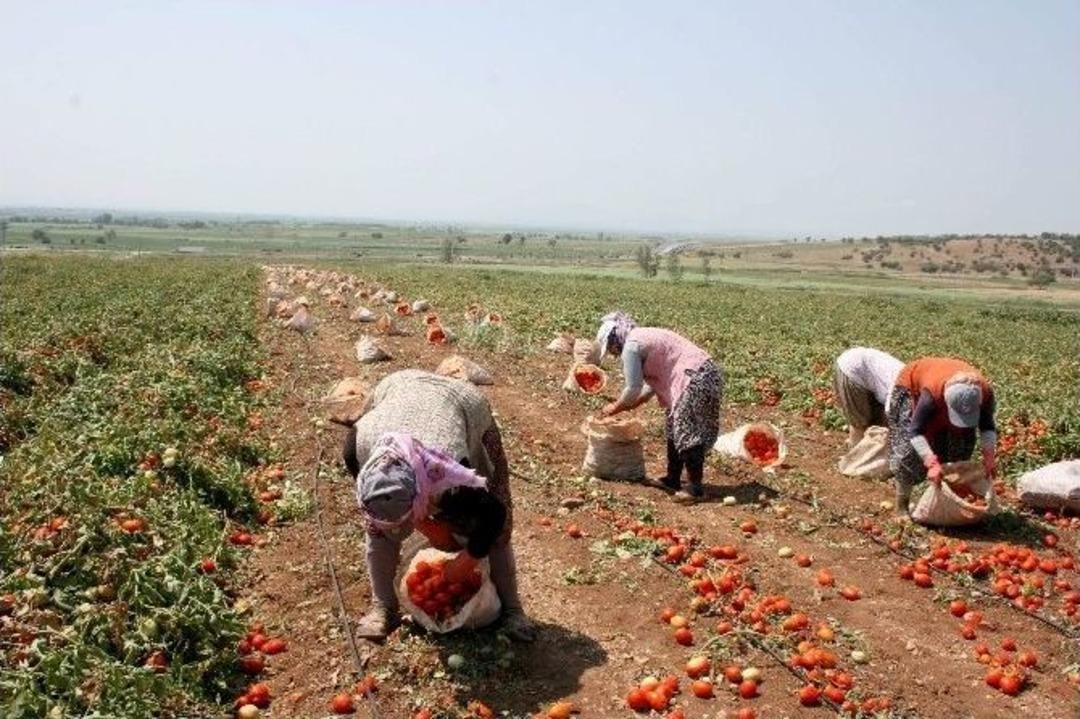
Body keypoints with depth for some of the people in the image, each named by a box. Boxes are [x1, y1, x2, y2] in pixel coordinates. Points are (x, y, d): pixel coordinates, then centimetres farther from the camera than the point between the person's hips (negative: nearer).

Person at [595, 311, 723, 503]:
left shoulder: (631, 345, -9)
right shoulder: (644, 338, 21)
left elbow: (633, 389, -7)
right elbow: (652, 384, 24)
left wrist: (615, 408, 8)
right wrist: (626, 406, 23)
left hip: (696, 379, -10)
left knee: (688, 434, -8)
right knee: (675, 430, 16)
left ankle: (695, 487, -7)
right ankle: (673, 479, 24)